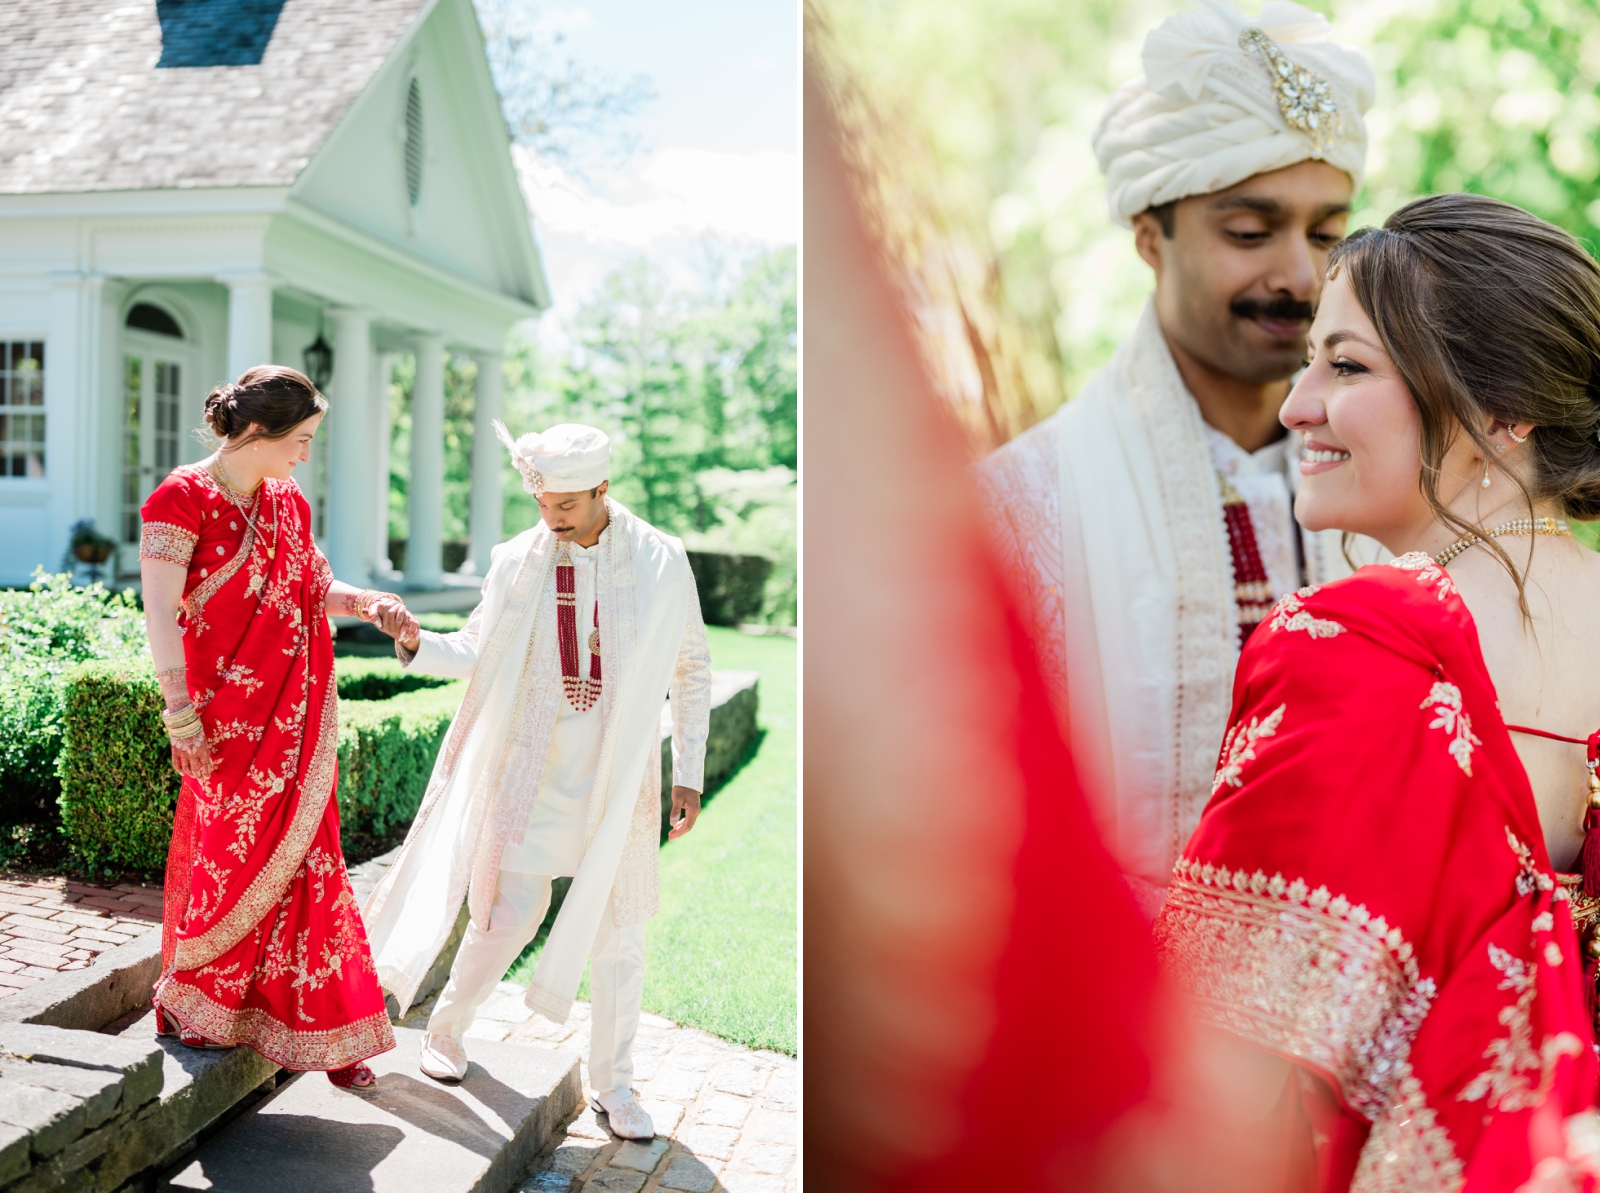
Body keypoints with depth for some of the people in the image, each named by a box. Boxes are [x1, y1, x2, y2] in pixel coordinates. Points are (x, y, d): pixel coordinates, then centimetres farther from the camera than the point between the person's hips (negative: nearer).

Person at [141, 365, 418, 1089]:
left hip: (298, 717, 6)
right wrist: (182, 717, -16)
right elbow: (160, 616, -13)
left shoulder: (287, 504, 11)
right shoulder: (181, 500, -10)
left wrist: (366, 603, 2)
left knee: (303, 862, 8)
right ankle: (190, 1006, 27)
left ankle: (321, 1030, 18)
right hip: (228, 716, -6)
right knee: (227, 860, 3)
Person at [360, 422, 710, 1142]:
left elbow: (690, 669, 5)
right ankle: (446, 1029, 27)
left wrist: (688, 774, 3)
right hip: (531, 776, 0)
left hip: (619, 781, 1)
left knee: (619, 929, 6)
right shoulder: (516, 562, -1)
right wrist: (417, 645, -13)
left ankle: (612, 1082, 24)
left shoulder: (661, 563, -3)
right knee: (511, 913, -2)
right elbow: (475, 652, 8)